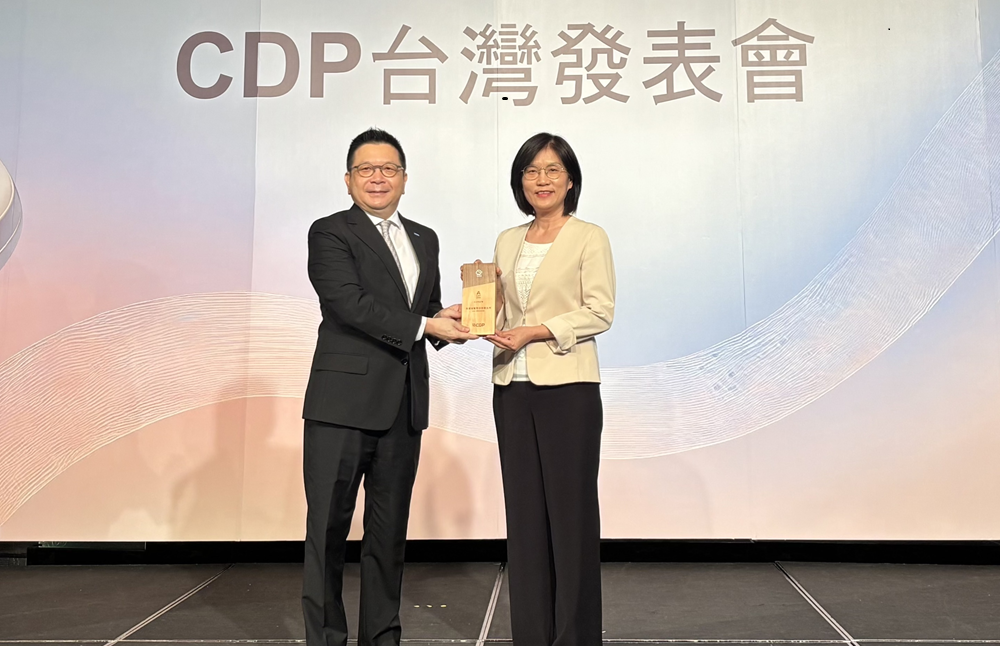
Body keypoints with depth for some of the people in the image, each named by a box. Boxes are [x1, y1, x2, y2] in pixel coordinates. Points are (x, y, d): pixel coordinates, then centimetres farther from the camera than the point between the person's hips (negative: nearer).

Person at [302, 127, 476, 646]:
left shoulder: (425, 239, 17)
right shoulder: (329, 234, -2)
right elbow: (350, 303, -15)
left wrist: (450, 322, -5)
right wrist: (424, 325, -19)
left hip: (404, 405, 6)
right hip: (343, 402, -5)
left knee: (389, 531, 14)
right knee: (328, 529, 3)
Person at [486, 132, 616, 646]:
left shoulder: (588, 238, -1)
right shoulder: (507, 242, 15)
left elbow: (599, 312, -8)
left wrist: (534, 332, -16)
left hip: (567, 387, -5)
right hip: (513, 388, 5)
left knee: (570, 508, 0)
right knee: (524, 509, 9)